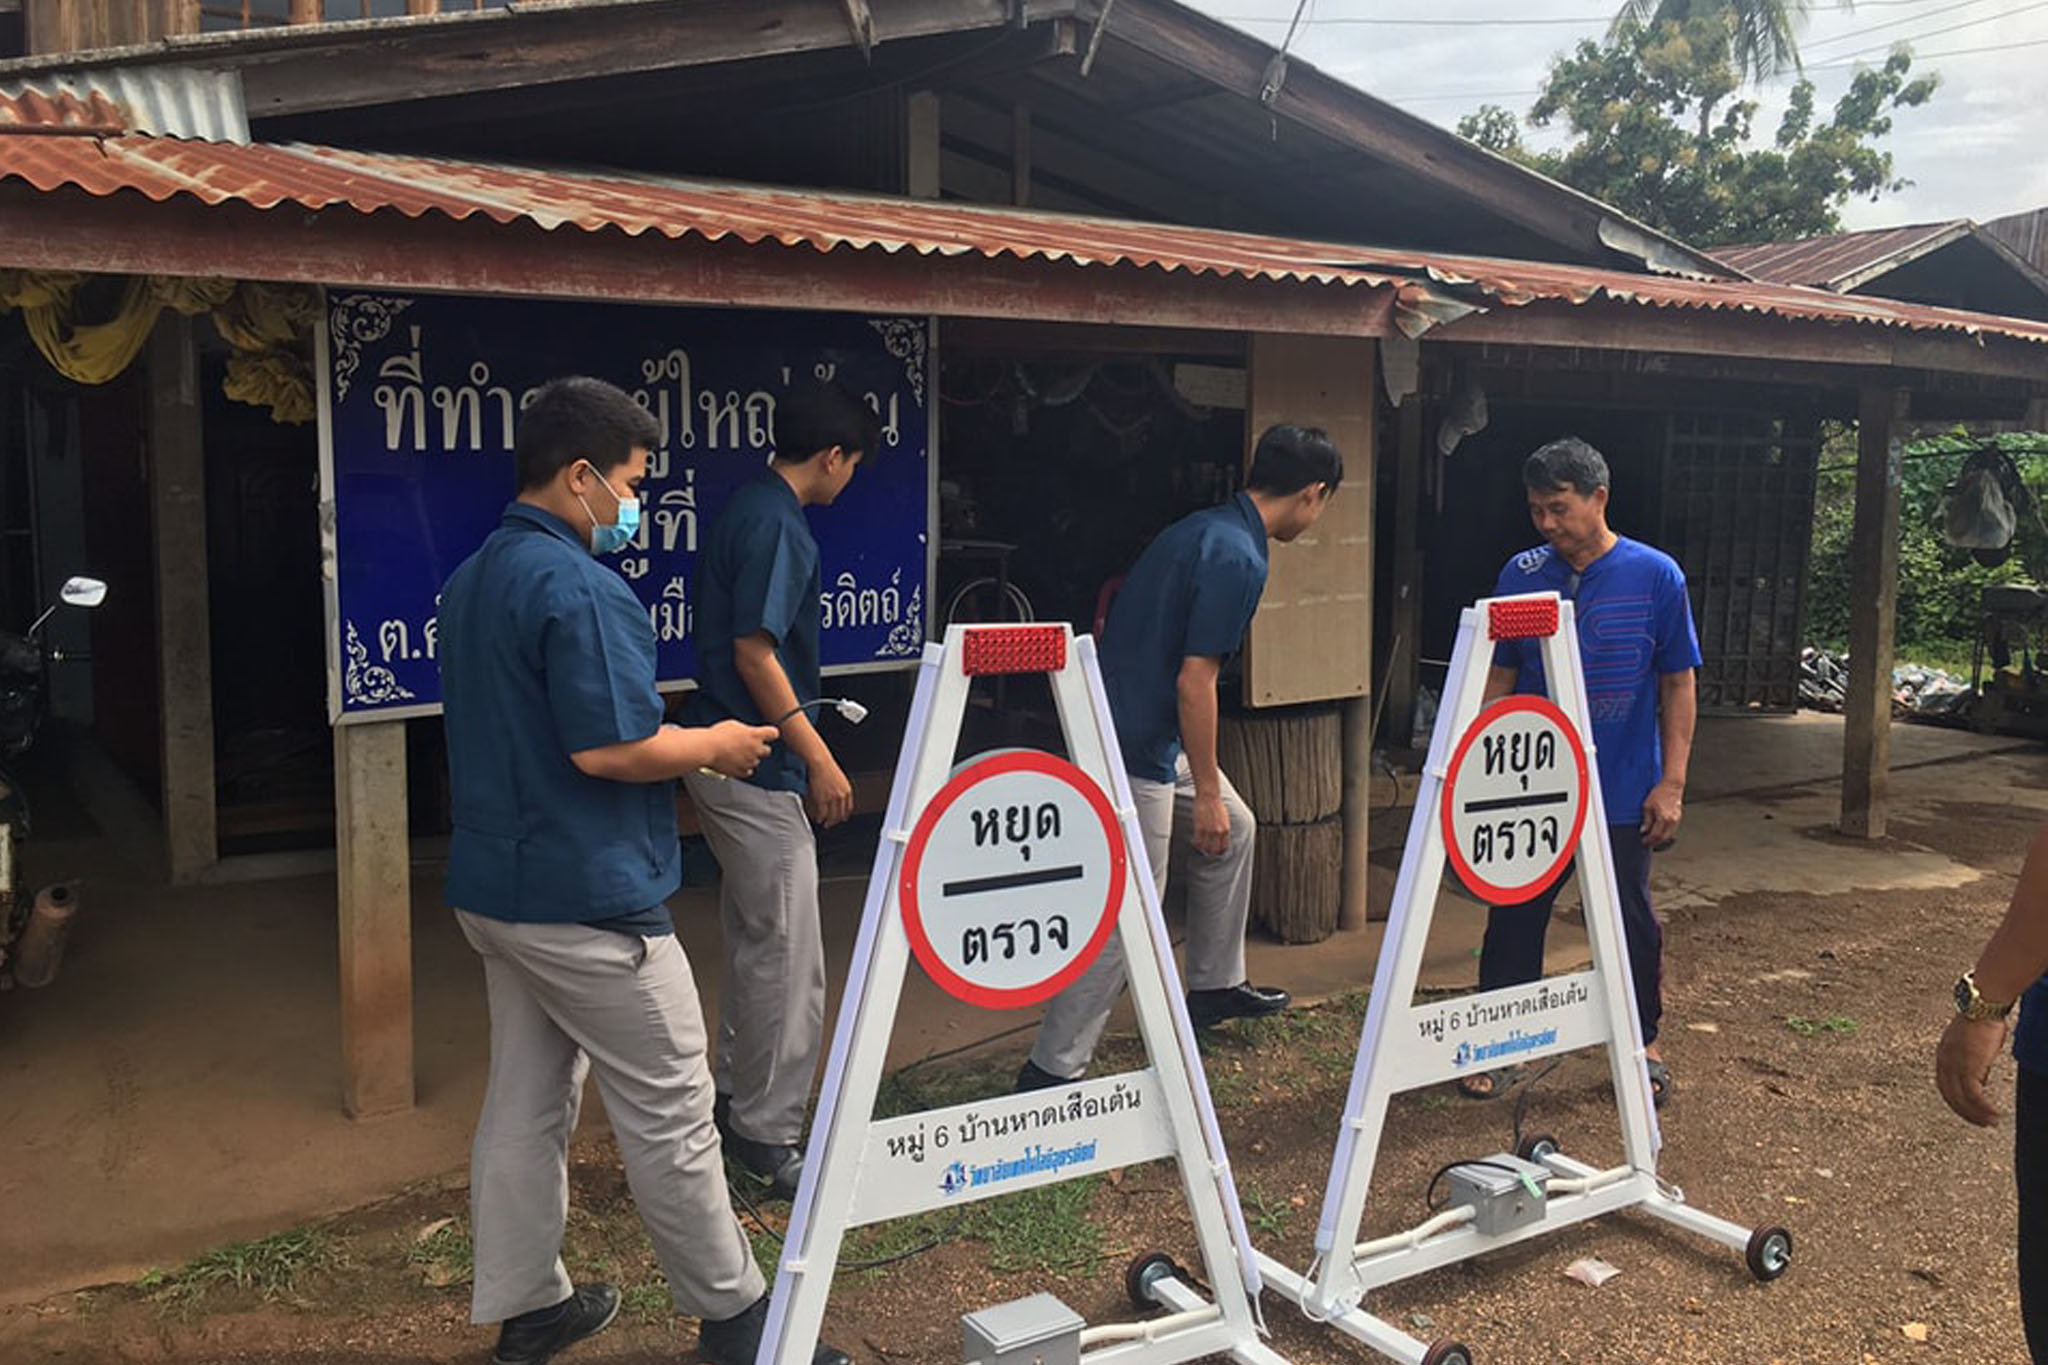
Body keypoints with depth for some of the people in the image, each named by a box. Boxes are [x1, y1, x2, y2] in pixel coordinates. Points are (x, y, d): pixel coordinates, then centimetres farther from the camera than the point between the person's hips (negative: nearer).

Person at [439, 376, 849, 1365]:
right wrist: (714, 747, -8)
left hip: (494, 885, 10)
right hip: (586, 901, -10)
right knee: (669, 1114, 3)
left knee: (525, 1103, 17)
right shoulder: (580, 588, -20)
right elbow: (610, 747, -26)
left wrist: (683, 745, 17)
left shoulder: (471, 579, 12)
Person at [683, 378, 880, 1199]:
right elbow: (755, 654, -22)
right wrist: (819, 760, -17)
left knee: (754, 940, 20)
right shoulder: (778, 526, -17)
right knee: (788, 959, -3)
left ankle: (738, 1099, 32)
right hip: (759, 767, -11)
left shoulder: (748, 511, 13)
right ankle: (768, 1138, 6)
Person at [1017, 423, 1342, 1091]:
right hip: (1137, 749, -10)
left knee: (1234, 829, 24)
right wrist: (1206, 791, -14)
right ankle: (1052, 1071, 4)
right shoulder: (1239, 558, -19)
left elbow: (1116, 609, 18)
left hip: (1148, 730, 10)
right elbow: (1194, 682, -22)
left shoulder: (1203, 529, 10)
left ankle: (1215, 986, 37)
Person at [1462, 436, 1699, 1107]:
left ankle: (1644, 1044, 32)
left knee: (1632, 920, 12)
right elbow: (1499, 679, 6)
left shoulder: (1655, 575, -6)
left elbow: (1678, 684, -2)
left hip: (1623, 791, -1)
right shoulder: (1521, 575, -1)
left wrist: (1671, 782, -5)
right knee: (1515, 914, 7)